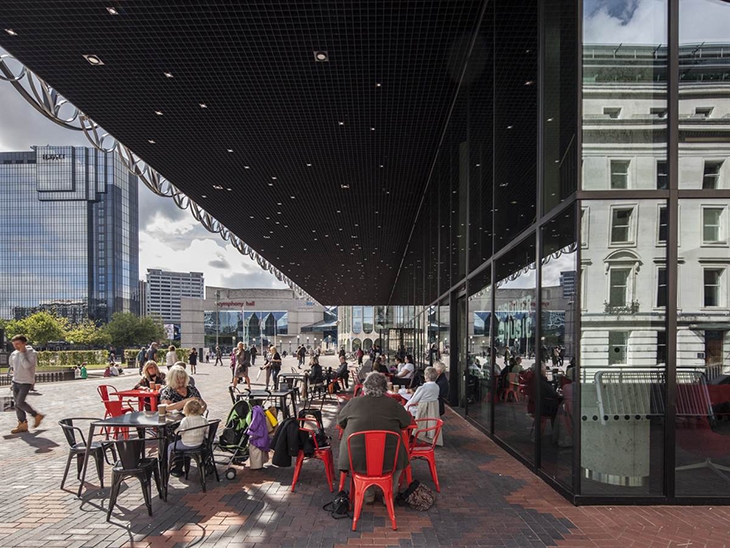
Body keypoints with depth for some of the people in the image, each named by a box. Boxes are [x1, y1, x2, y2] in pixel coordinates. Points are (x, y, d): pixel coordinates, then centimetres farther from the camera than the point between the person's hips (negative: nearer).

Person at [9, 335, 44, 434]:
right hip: (16, 381, 7)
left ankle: (37, 415, 4)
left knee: (20, 403, -14)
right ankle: (23, 424, 14)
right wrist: (17, 372, 13)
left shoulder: (32, 353, -14)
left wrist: (22, 353, -23)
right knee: (17, 404, 6)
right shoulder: (14, 354, 5)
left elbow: (26, 365, -28)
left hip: (26, 382, -7)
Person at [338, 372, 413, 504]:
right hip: (388, 460, 0)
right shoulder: (393, 404, -2)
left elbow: (340, 422, 13)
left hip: (355, 459, 0)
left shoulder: (353, 402, -1)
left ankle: (368, 494, 37)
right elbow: (408, 422, 12)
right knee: (399, 453, 31)